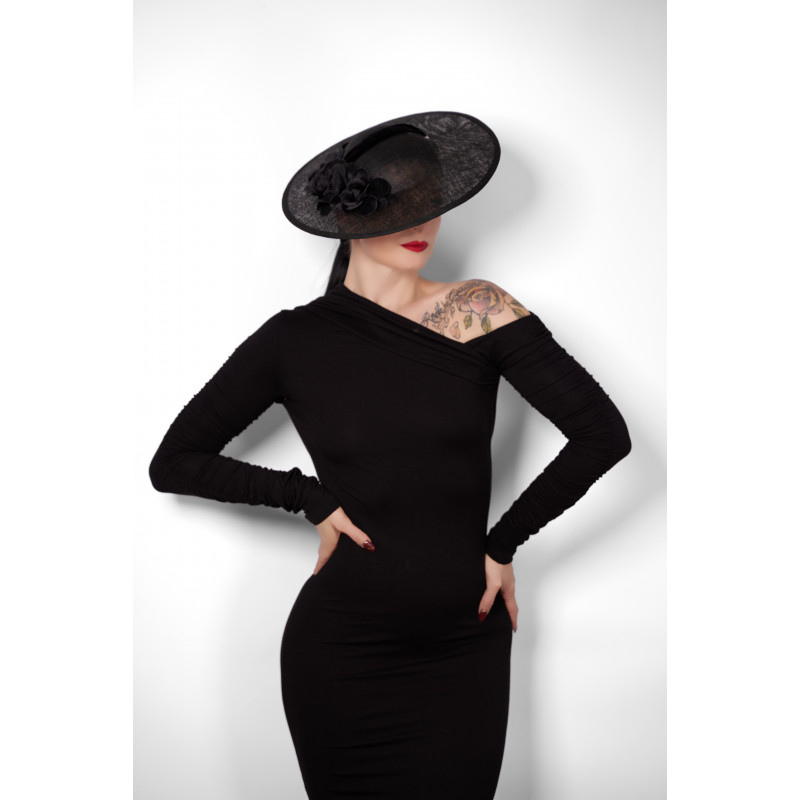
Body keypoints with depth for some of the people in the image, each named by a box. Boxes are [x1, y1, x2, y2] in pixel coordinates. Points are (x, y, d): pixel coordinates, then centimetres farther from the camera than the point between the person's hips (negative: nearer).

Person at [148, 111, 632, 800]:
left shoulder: (478, 310, -4)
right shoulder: (294, 341, -3)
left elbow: (604, 435, -8)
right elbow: (172, 463, 2)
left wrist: (502, 544, -4)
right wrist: (312, 498, -6)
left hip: (466, 654, 1)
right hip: (342, 655, 0)